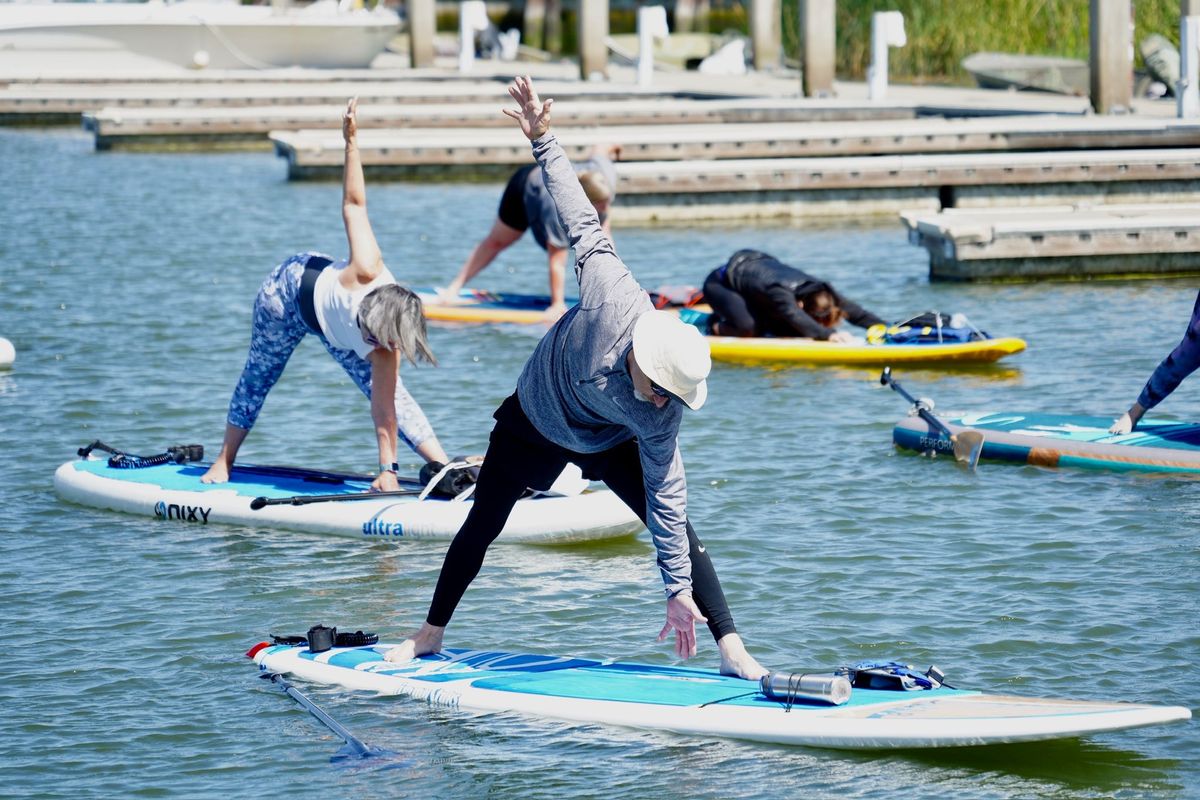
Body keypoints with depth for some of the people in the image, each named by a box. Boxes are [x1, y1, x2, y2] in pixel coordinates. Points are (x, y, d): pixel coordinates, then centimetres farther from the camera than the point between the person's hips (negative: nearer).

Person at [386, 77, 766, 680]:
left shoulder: (662, 415, -34)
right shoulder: (609, 295, -40)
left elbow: (666, 496, -27)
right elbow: (583, 222, -27)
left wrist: (679, 590, -29)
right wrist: (543, 139, -23)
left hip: (609, 446, -1)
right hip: (533, 420, 1)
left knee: (677, 525, -16)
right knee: (481, 528, 11)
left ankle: (731, 649, -13)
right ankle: (431, 634, 31)